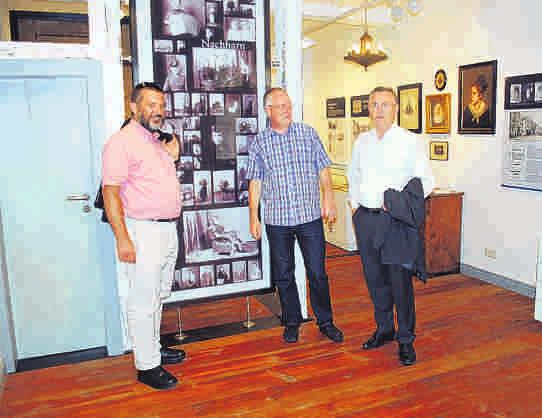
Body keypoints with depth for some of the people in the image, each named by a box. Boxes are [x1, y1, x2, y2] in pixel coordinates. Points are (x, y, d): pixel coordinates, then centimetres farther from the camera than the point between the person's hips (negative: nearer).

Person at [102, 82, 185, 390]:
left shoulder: (158, 140, 14)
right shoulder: (122, 142, -12)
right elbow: (111, 192, -17)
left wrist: (171, 156, 11)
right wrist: (122, 239, -21)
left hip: (168, 229, 9)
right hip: (143, 231, -9)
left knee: (159, 296, 19)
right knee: (143, 302, 0)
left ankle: (153, 347, 35)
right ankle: (147, 366, 13)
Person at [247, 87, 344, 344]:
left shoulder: (308, 134, 6)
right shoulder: (259, 143, 5)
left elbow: (323, 169, 7)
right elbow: (255, 182, 4)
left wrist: (329, 199, -3)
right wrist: (253, 217, 0)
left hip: (310, 216, 0)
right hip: (277, 220, 1)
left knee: (317, 273, 5)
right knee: (283, 275, 9)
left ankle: (325, 322, 22)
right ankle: (291, 323, 26)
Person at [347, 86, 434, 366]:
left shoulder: (411, 142, -3)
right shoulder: (362, 141, 12)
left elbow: (425, 181, -5)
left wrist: (399, 201, -19)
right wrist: (354, 204, 12)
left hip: (396, 220, -5)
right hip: (365, 217, 5)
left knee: (400, 280, -3)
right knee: (375, 278, 13)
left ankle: (406, 339, 13)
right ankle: (384, 329, 31)